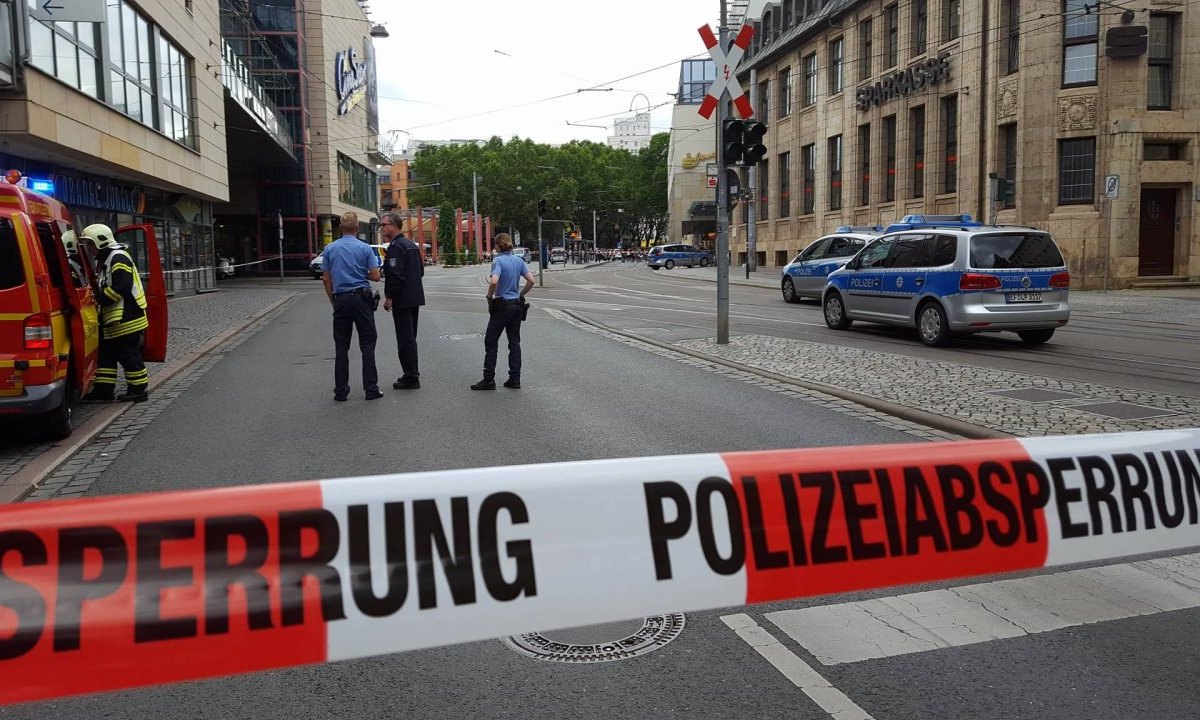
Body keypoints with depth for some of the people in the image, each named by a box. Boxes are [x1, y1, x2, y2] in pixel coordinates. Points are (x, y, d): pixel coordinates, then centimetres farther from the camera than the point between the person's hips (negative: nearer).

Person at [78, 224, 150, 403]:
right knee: (106, 353, 13)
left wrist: (100, 299, -20)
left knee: (128, 355, -3)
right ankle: (103, 389, 19)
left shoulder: (118, 257, -14)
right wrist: (97, 297, 6)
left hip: (126, 319, -11)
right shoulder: (103, 259, 19)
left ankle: (138, 390, 5)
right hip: (112, 318, 11)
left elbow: (121, 287, -24)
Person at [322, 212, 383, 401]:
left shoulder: (330, 249, 4)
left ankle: (341, 391, 6)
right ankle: (371, 388, 0)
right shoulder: (365, 248, -4)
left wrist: (333, 301, 15)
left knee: (341, 346, 7)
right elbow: (375, 276, -6)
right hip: (362, 298, -2)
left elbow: (326, 279, 6)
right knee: (367, 344, 3)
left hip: (341, 300, 2)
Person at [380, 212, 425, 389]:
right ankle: (412, 373, 25)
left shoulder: (396, 246, -15)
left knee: (405, 339, -5)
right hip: (415, 298, 10)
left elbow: (395, 275, -22)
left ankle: (410, 378, -3)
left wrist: (389, 297, -15)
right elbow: (420, 271, 21)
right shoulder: (412, 245, 15)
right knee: (410, 337, 17)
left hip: (402, 300, -10)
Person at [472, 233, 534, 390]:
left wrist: (489, 296, -11)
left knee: (491, 342, 3)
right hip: (517, 305, 6)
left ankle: (489, 380, 4)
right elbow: (531, 281, 2)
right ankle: (515, 379, 10)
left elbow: (494, 282, -27)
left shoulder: (498, 261, -13)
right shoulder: (519, 261, 5)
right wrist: (520, 295, 12)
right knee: (514, 342, 10)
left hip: (501, 305, -6)